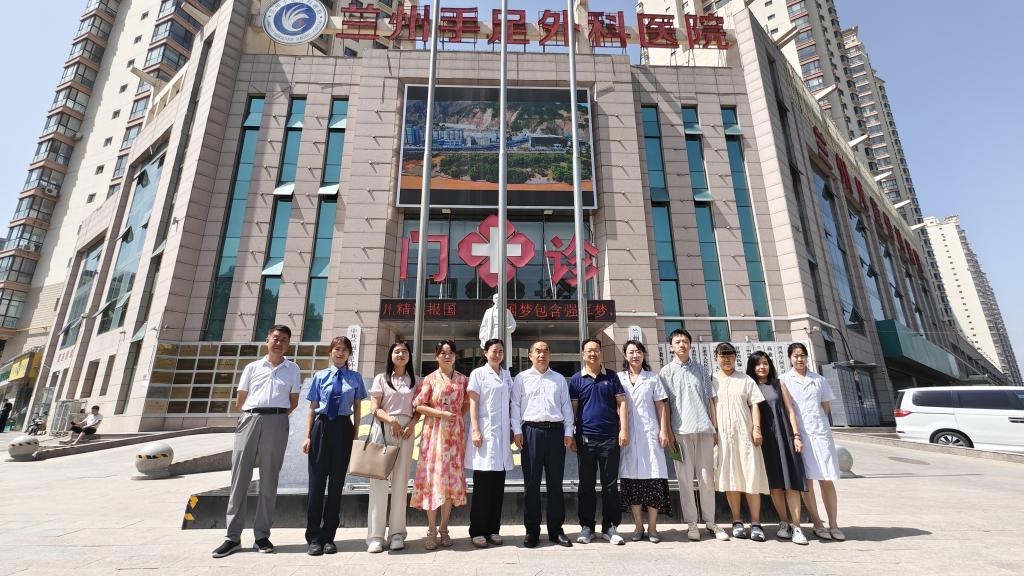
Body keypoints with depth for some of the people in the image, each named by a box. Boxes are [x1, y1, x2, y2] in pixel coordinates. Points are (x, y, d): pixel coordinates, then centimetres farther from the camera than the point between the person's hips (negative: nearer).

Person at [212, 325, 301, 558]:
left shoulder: (292, 369, 11)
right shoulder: (252, 367, 13)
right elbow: (239, 400, 15)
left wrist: (276, 416, 7)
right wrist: (254, 416, 11)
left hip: (276, 423, -1)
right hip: (249, 419, 1)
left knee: (269, 479, 3)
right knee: (239, 476, 0)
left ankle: (262, 535, 11)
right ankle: (233, 537, 9)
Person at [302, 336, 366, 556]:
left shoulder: (355, 378, 6)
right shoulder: (320, 376, 6)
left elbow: (357, 409, 8)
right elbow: (312, 408, 7)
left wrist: (356, 435, 2)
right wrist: (307, 436, 0)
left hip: (343, 429, 0)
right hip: (321, 427, 0)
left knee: (337, 482, 6)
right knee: (317, 481, 4)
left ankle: (329, 536, 19)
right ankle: (314, 537, 16)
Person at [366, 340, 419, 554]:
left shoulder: (414, 380, 13)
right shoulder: (381, 378, 8)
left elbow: (418, 408, 11)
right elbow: (374, 408, 1)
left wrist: (411, 424, -7)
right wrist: (391, 420, -13)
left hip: (406, 431, 2)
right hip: (383, 429, -1)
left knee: (401, 481, 2)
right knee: (379, 481, -3)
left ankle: (397, 533, 10)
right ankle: (375, 535, 3)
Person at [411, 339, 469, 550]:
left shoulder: (462, 379, 10)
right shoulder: (430, 379, 3)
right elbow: (418, 405, -3)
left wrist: (456, 415, 0)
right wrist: (441, 413, -13)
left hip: (455, 434, 2)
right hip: (434, 433, -2)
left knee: (452, 478, 4)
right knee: (433, 477, -2)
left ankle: (444, 528, 17)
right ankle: (432, 530, 10)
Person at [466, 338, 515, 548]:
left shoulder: (507, 375, 14)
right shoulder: (478, 374, 1)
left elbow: (510, 404, 15)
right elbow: (473, 403, -4)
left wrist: (512, 429, 10)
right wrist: (475, 430, -12)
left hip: (503, 433, 5)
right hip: (485, 432, -4)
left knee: (498, 483, 8)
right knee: (483, 483, 0)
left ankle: (493, 529, 19)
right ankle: (477, 531, 11)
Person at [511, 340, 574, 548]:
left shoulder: (559, 379, 15)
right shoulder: (521, 378, 9)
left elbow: (567, 406, 12)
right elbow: (515, 405, 4)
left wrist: (568, 432, 4)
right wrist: (517, 431, -4)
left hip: (556, 431, 2)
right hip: (531, 431, -2)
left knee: (555, 483, 8)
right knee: (532, 483, 3)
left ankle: (556, 530, 19)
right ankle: (532, 530, 14)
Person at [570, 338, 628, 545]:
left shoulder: (611, 377, 8)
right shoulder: (576, 379, 5)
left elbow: (621, 403, 5)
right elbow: (572, 409, 5)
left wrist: (624, 429, -5)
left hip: (610, 438, 1)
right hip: (586, 439, 0)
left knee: (610, 484, 6)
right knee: (586, 485, 8)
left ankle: (610, 527, 18)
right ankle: (586, 527, 20)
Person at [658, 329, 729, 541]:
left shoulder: (700, 369, 12)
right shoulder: (666, 372, 5)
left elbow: (710, 400, 12)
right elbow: (665, 404, 3)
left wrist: (715, 428, 8)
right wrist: (668, 432, -2)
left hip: (704, 429, 2)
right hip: (681, 431, -2)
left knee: (707, 477, 7)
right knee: (685, 478, 3)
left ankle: (710, 521, 20)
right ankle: (691, 523, 14)